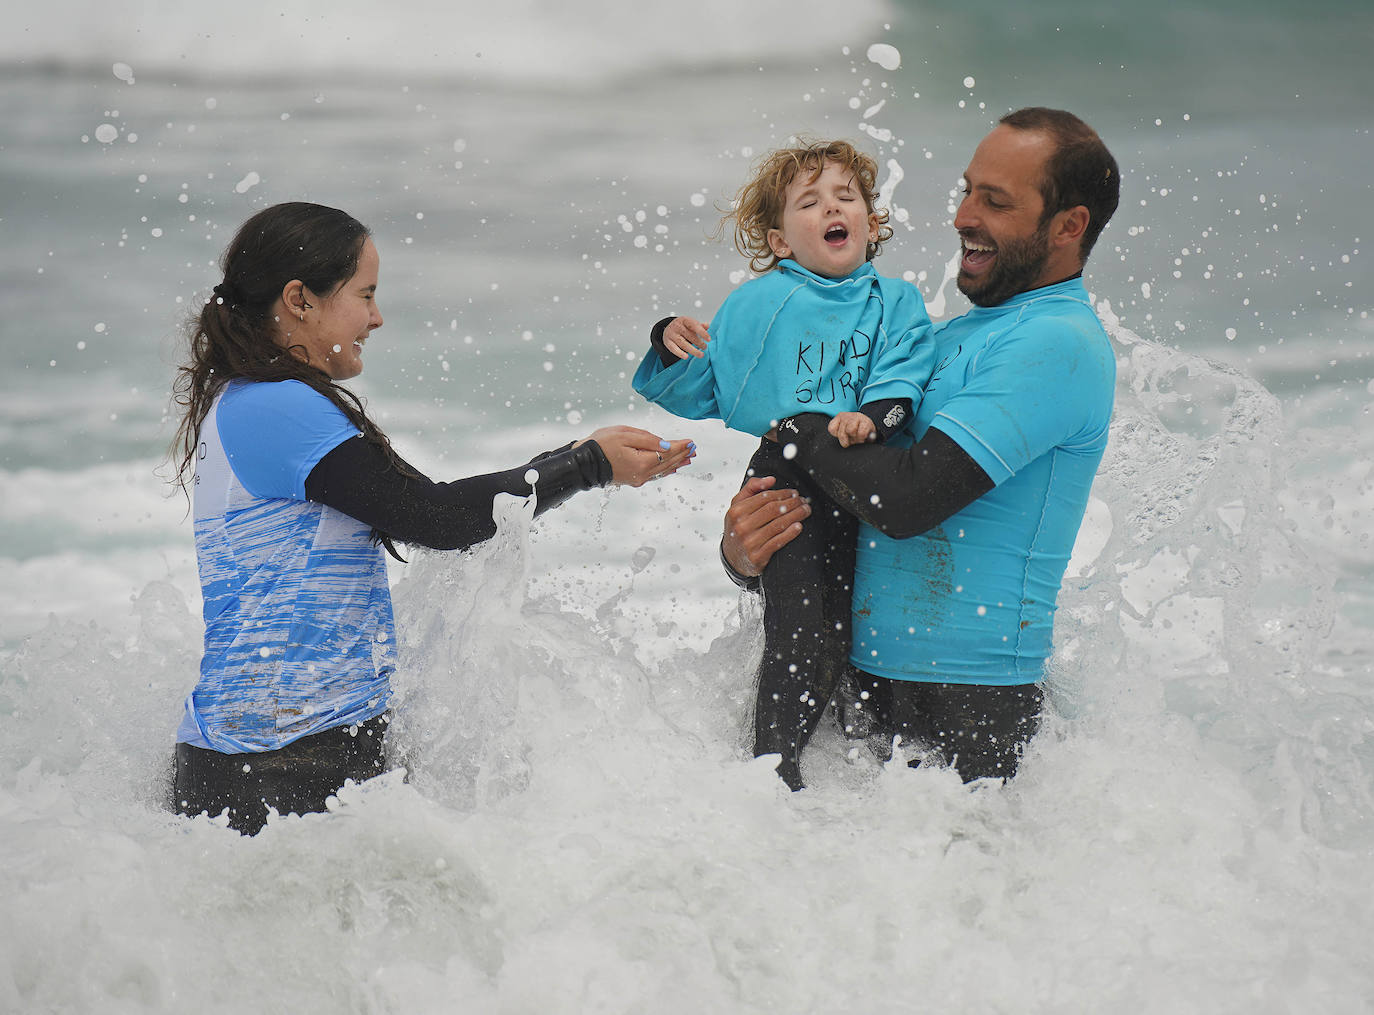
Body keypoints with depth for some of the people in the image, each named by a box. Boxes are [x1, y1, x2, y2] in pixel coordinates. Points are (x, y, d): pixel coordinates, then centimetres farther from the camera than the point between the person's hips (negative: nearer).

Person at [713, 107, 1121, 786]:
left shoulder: (1060, 343, -13)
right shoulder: (951, 340, 17)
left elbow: (906, 498, -23)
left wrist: (788, 419, -8)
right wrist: (743, 552, -6)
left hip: (962, 711, -8)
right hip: (863, 677, 8)